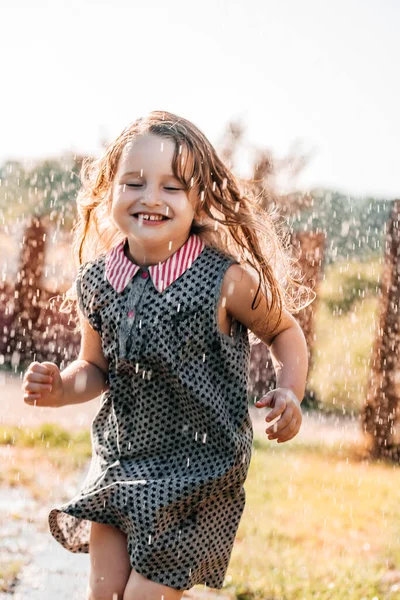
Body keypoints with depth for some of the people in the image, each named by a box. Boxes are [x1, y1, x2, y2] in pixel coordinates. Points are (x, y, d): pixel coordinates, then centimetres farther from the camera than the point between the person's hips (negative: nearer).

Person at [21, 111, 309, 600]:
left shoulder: (227, 280, -17)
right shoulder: (96, 283, -4)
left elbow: (283, 331, 1)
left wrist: (290, 393, -15)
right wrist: (59, 388, -9)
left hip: (196, 473, -4)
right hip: (118, 462, 5)